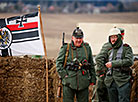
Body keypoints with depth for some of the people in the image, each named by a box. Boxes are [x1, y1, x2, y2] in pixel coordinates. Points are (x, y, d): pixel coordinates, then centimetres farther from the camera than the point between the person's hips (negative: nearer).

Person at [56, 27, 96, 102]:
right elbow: (59, 63, 3)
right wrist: (64, 74, -8)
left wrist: (93, 79, 13)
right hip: (69, 82, -3)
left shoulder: (87, 48, 11)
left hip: (83, 82, 3)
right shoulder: (65, 48, 2)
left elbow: (92, 65, 16)